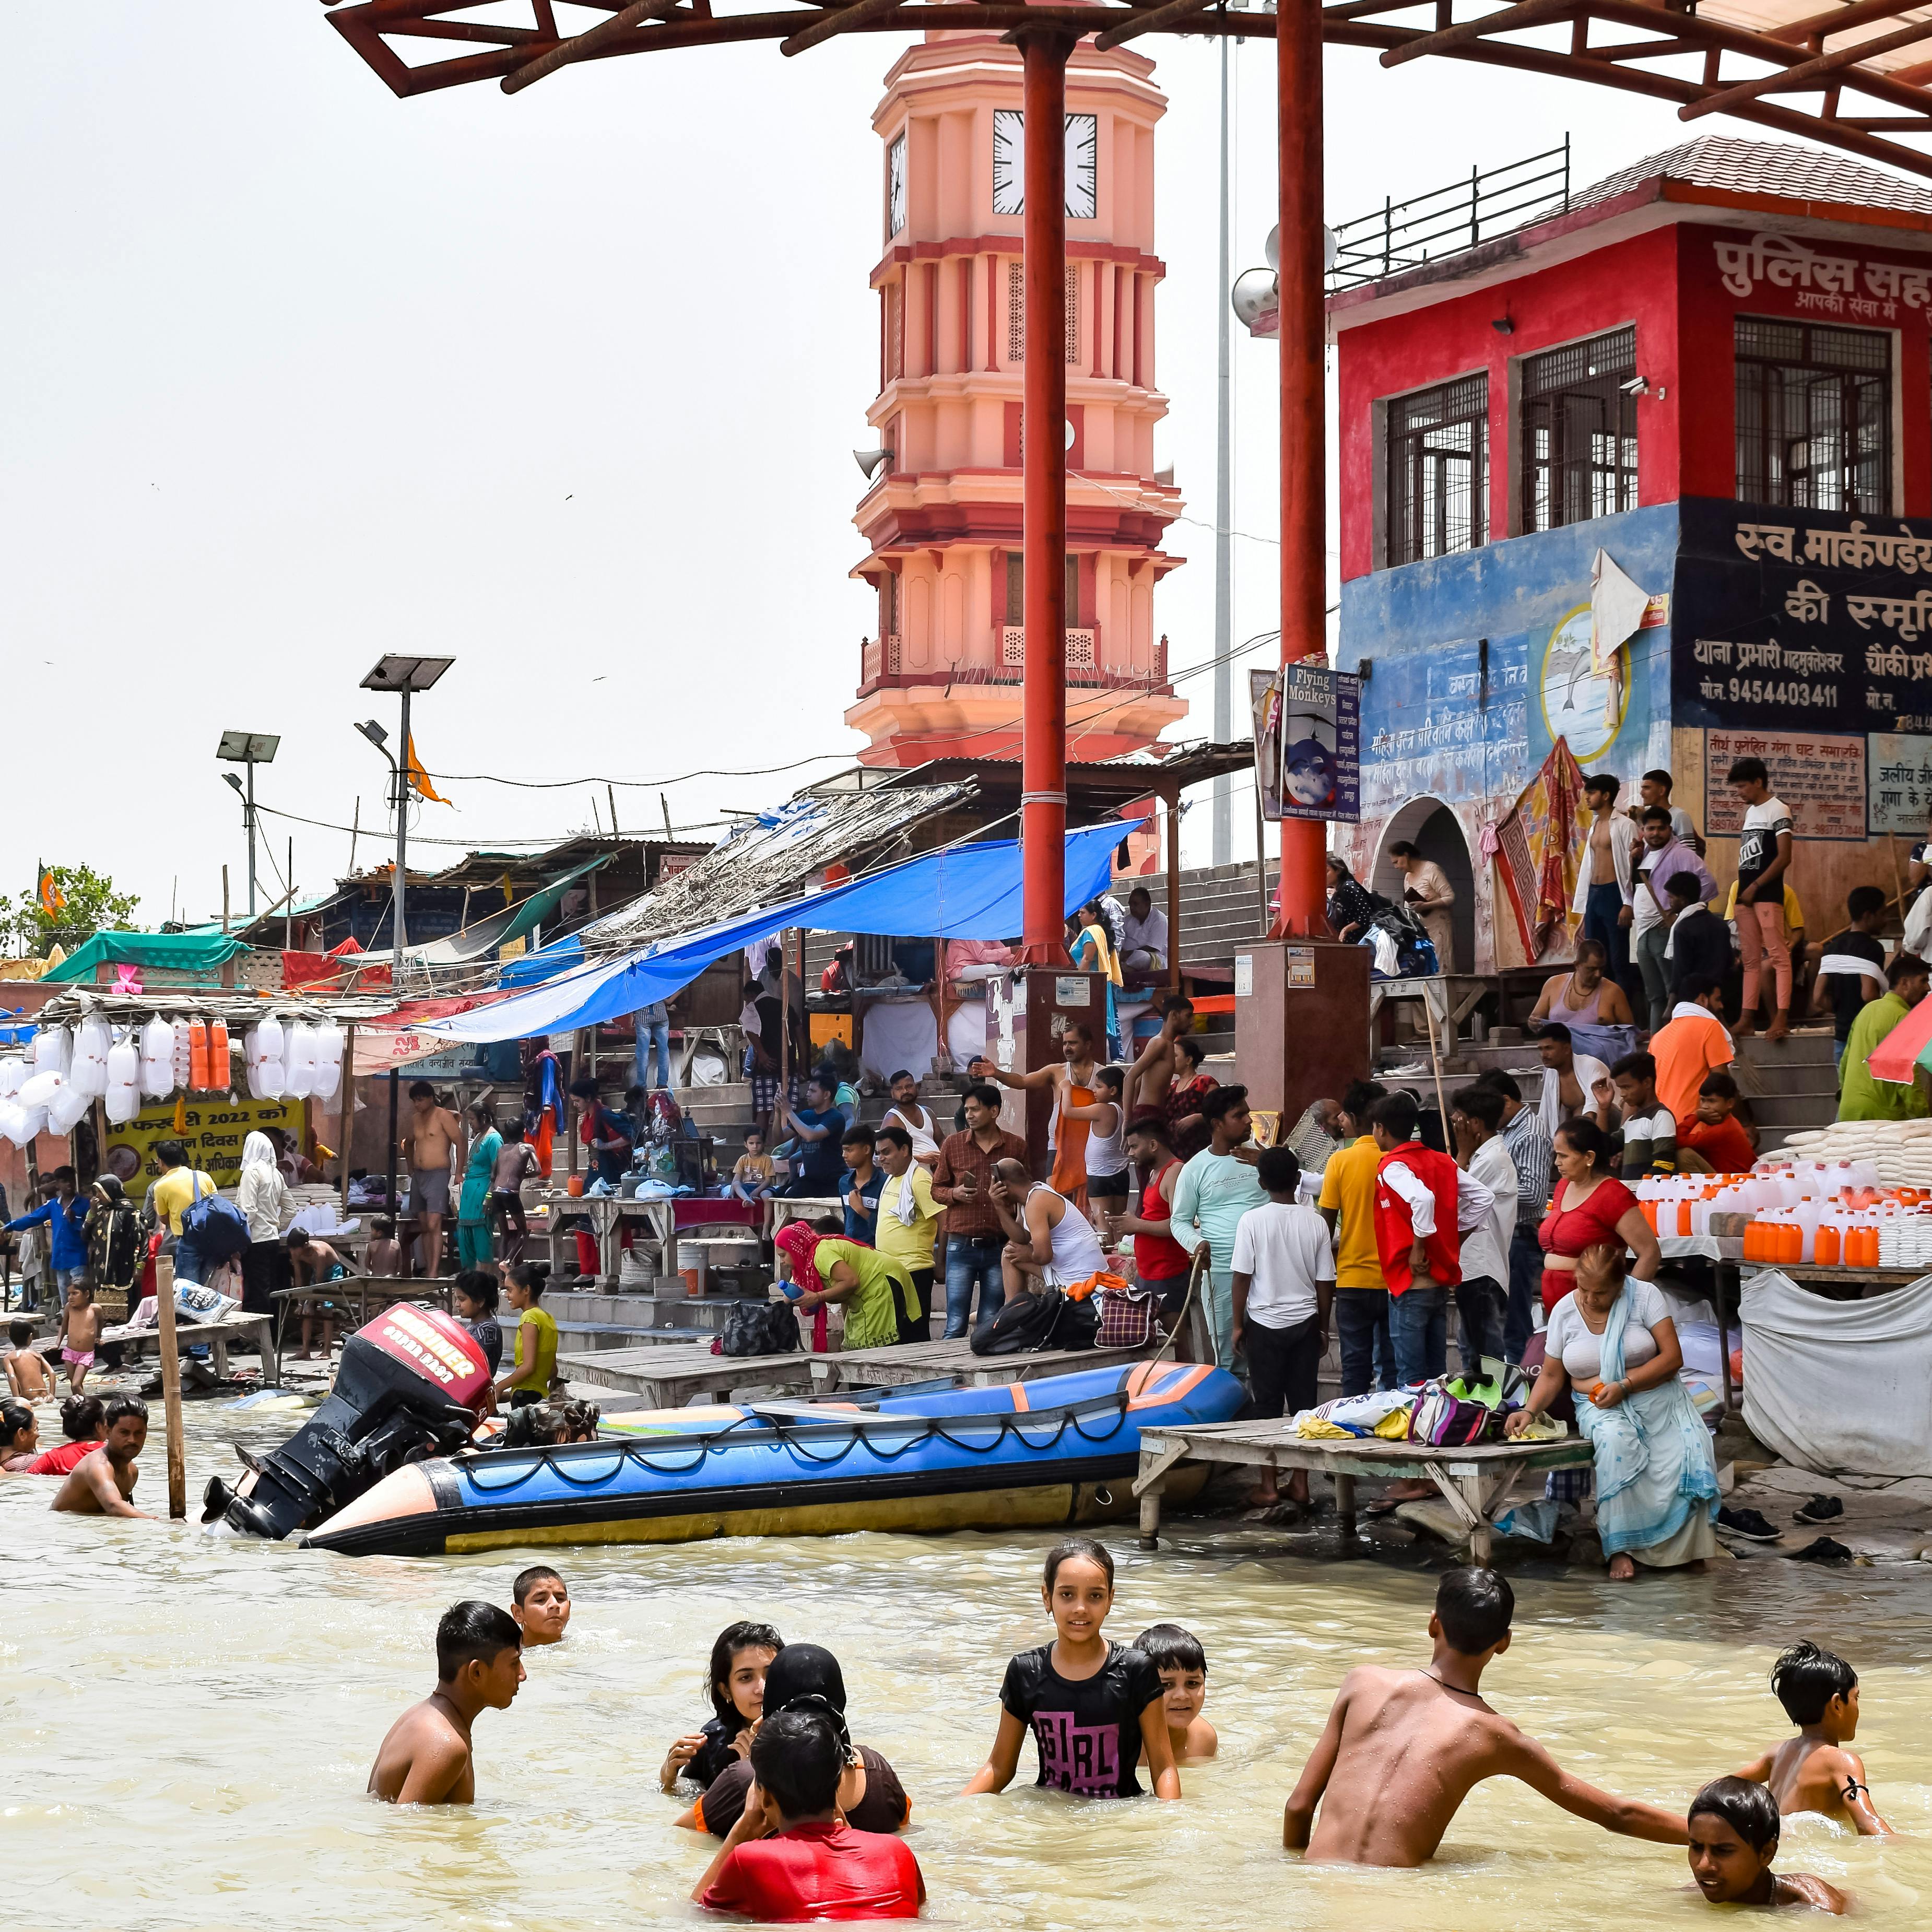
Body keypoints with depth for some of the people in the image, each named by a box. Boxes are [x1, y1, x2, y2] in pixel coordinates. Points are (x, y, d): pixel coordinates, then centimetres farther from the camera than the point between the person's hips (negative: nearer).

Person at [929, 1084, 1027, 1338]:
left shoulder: (1016, 1146, 5)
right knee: (955, 1326, -3)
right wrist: (955, 1194, -9)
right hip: (961, 1246, -1)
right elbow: (936, 1188, 11)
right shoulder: (952, 1144, 5)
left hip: (999, 1247, 1)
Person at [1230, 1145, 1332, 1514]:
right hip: (1305, 1323, 2)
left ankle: (1268, 1486, 4)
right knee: (1303, 1402, 8)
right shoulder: (1314, 1222, -3)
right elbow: (1325, 1282, 1)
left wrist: (1238, 1324, 1)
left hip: (1265, 1323, -2)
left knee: (1266, 1404, 4)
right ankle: (1300, 1483, 10)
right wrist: (1323, 1328, 13)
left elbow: (1241, 1276, -9)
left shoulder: (1252, 1221, -10)